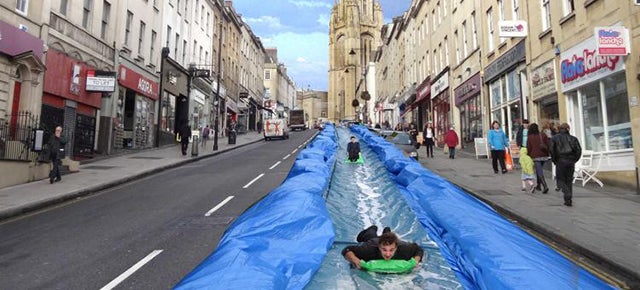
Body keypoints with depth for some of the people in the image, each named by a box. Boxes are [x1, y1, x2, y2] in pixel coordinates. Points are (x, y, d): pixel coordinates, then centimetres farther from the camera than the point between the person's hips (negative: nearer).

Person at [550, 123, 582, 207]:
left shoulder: (555, 138, 0)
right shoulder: (573, 138, 6)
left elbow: (552, 150, -9)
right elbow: (579, 150, -1)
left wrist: (554, 161, 1)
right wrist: (574, 160, 7)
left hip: (560, 162, -3)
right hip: (571, 162, 3)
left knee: (561, 179, 7)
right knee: (569, 181, 13)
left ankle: (567, 196, -17)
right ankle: (569, 200, 13)